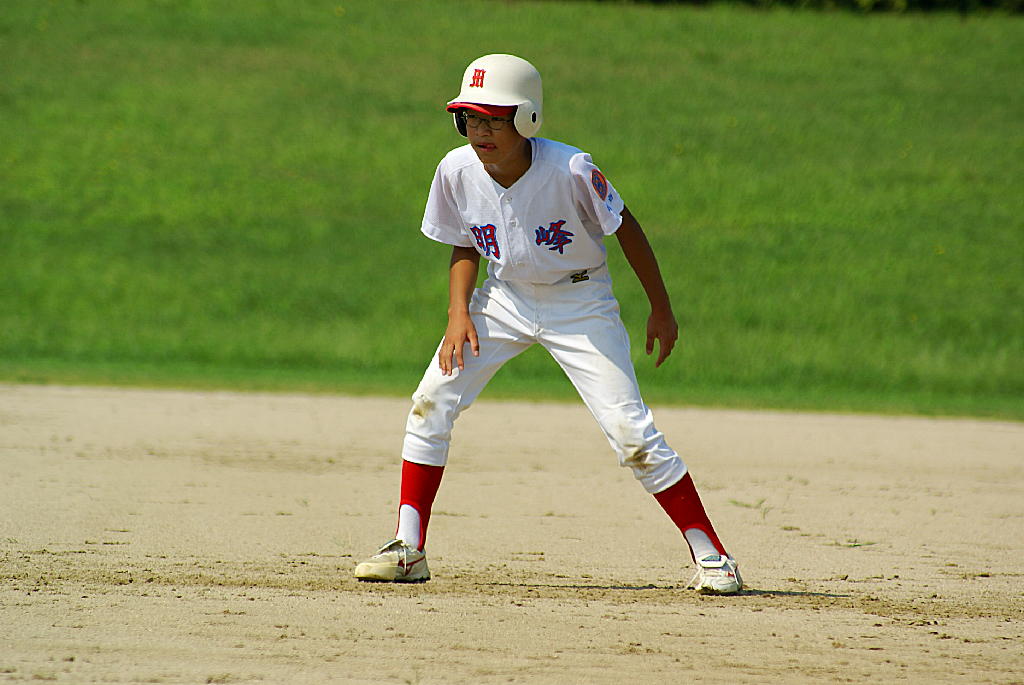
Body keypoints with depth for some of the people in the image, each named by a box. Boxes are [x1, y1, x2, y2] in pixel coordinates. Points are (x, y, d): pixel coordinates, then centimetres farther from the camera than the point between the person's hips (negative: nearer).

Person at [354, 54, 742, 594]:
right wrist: (459, 312, -13)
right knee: (430, 405, -7)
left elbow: (625, 229, -12)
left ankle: (709, 553, -2)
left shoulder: (571, 171, -27)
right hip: (502, 298, 4)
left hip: (580, 302, -4)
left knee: (630, 432, -12)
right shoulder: (458, 171, -15)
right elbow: (464, 247, 3)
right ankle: (409, 549, 2)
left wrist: (661, 310, -6)